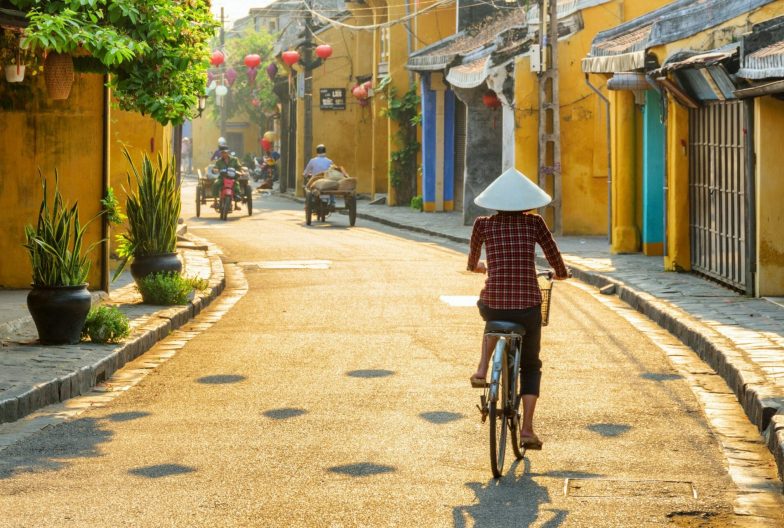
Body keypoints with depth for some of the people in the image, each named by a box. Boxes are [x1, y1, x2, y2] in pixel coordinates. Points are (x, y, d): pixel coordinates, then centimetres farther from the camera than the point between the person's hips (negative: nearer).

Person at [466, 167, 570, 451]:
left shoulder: (483, 224, 5)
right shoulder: (534, 222, 3)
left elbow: (473, 262, 22)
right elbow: (558, 264, 7)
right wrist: (561, 273, 30)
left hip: (492, 305, 1)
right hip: (528, 306, -1)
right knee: (531, 366, 21)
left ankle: (482, 370, 22)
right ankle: (527, 429, 8)